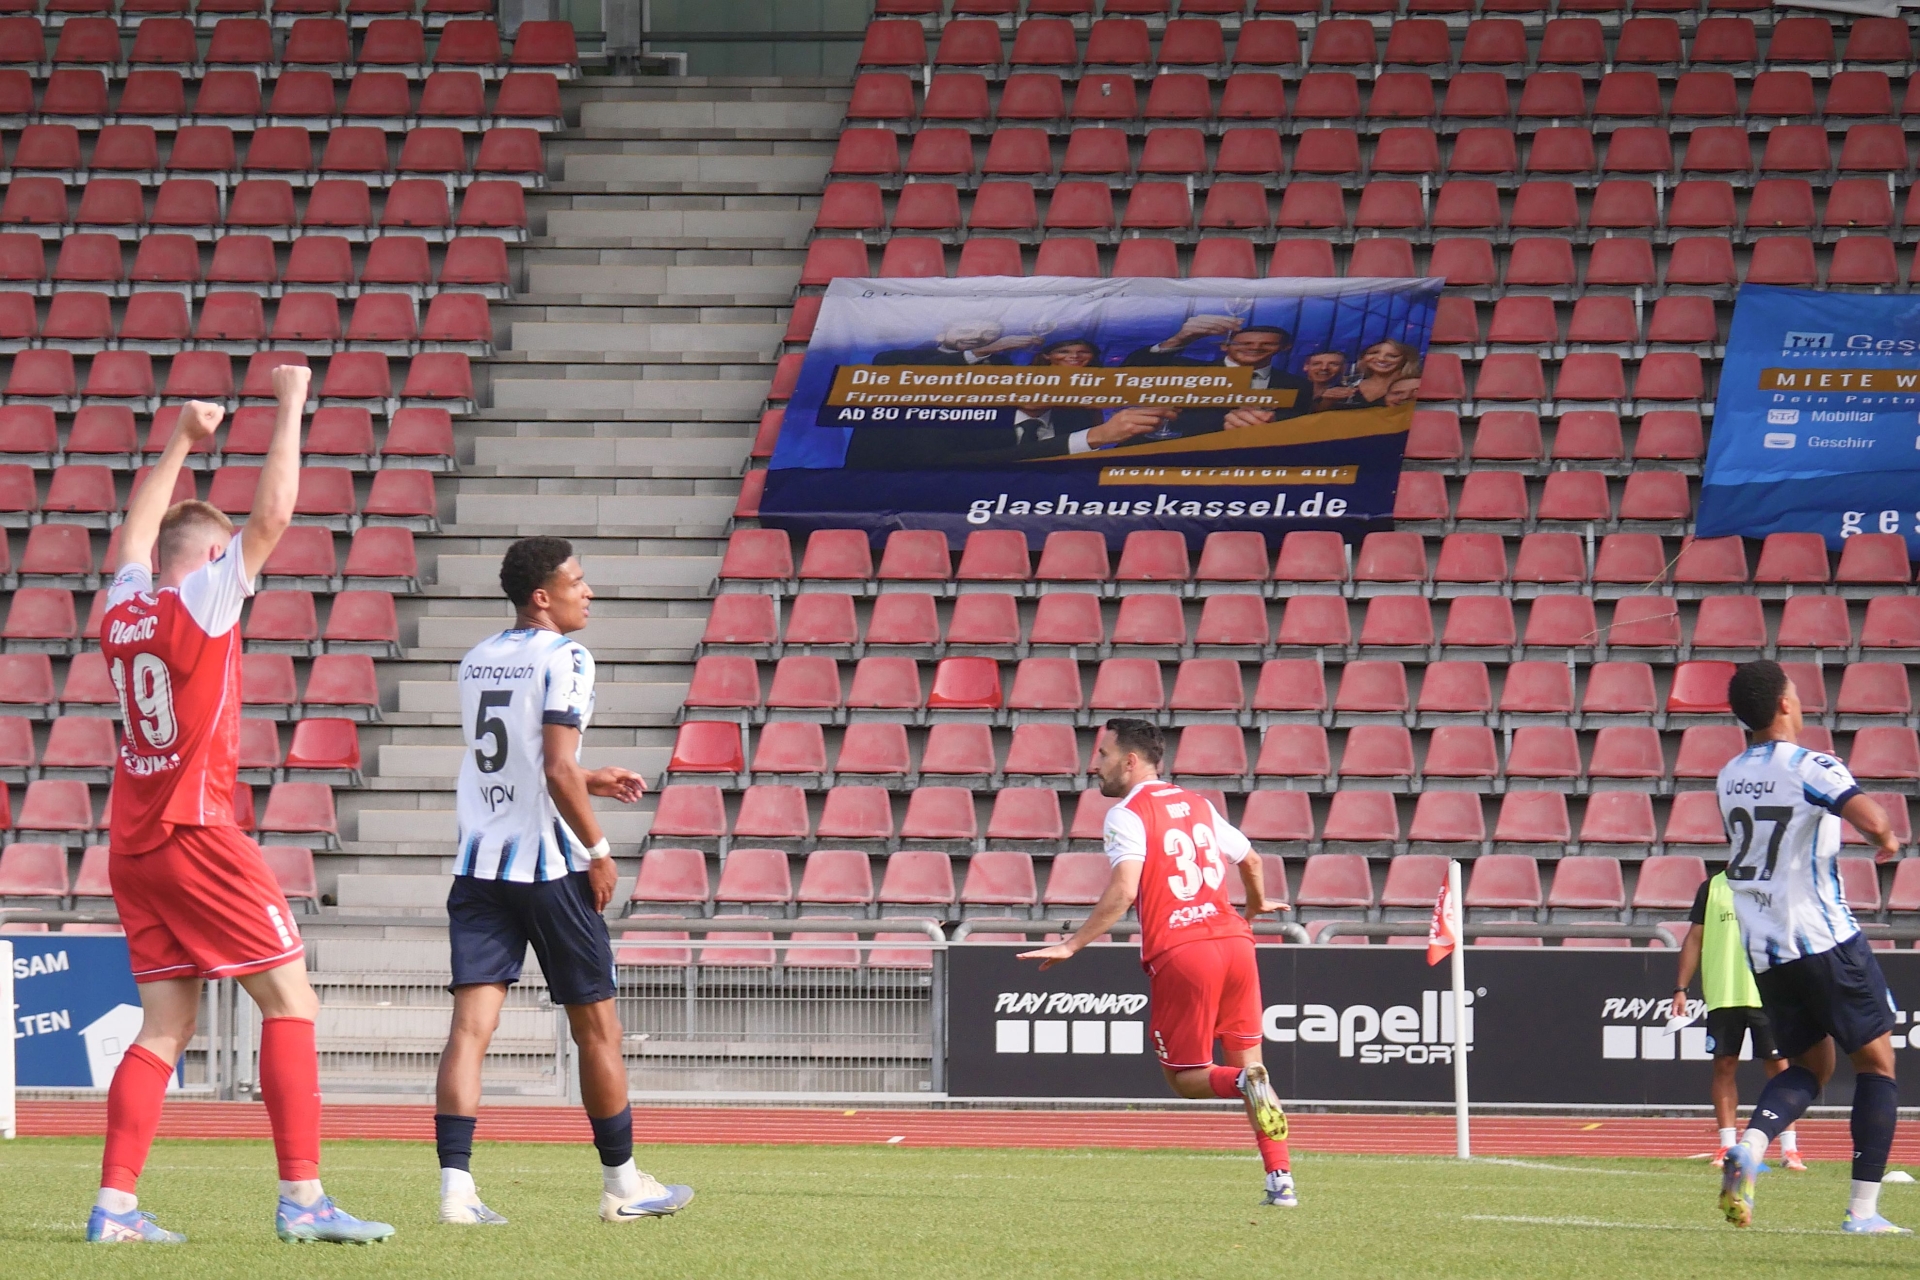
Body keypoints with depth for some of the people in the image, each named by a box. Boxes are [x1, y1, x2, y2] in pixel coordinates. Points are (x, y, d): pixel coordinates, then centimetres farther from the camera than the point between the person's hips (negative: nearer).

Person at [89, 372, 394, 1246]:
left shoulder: (124, 607, 9)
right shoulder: (203, 599, -8)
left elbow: (137, 530, 29)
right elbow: (272, 515, -9)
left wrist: (180, 443, 37)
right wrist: (290, 408, 0)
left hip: (132, 845, 7)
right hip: (197, 836, -7)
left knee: (166, 1025, 8)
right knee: (290, 1002, -4)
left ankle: (115, 1204, -1)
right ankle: (301, 1197, -12)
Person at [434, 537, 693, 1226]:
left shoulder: (477, 660, 13)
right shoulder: (562, 659, -11)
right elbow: (557, 773, -18)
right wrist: (598, 848, -8)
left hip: (478, 863, 6)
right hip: (549, 866, -6)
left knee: (472, 1022, -3)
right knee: (596, 1025, 8)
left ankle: (455, 1185, -16)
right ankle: (622, 1184, 18)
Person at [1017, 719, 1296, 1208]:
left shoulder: (1127, 815, -2)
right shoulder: (1197, 804, 19)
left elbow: (1123, 891, -16)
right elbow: (1249, 860, 33)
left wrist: (1072, 946, -12)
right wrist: (1256, 906, 53)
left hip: (1178, 952, -6)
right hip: (1232, 939, 6)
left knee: (1184, 1076, 7)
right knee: (1248, 1058, 13)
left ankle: (1244, 1082, -26)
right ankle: (1281, 1181, 3)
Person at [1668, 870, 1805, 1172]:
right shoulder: (1712, 887, 11)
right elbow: (1694, 939, 13)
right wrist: (1681, 989, 6)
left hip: (1767, 996, -2)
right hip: (1722, 996, 2)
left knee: (1778, 1065, -3)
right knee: (1724, 1065, 1)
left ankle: (1789, 1149, 1)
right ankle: (1727, 1147, 7)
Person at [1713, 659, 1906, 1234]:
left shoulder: (1729, 777, 10)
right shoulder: (1812, 768, -13)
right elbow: (1872, 820, -28)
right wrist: (1887, 838, -6)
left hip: (1760, 947, 7)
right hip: (1823, 939, -7)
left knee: (1809, 1063, 18)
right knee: (1876, 1059, 5)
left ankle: (1749, 1145, -12)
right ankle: (1862, 1211, -3)